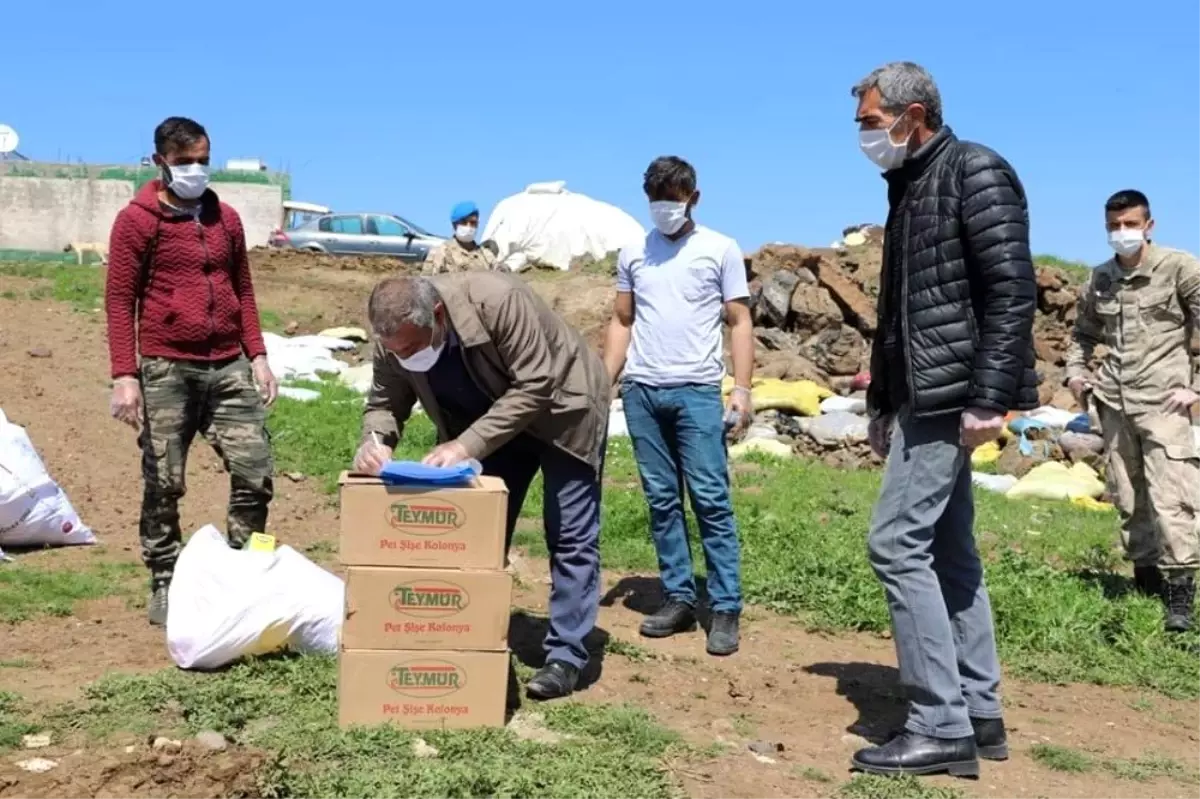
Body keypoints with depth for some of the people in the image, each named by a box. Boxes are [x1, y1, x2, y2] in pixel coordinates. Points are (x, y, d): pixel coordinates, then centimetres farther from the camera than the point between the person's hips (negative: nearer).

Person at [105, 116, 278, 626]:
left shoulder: (226, 219, 13)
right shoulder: (136, 221, -2)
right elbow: (120, 300, -4)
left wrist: (257, 356, 10)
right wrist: (124, 376, -11)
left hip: (229, 366, 4)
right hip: (166, 370, -4)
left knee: (256, 471, -1)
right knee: (164, 484, 2)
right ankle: (164, 586, 15)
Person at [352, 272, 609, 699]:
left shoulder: (498, 301, -38)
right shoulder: (397, 336, -20)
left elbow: (535, 387, -35)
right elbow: (384, 401, -7)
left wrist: (467, 445, -40)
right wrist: (376, 440, -31)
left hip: (561, 408, -6)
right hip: (490, 421, 6)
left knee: (570, 537, -4)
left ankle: (566, 655, 2)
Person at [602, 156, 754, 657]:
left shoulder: (720, 251, 3)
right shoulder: (633, 254, 12)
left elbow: (740, 323, 2)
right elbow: (622, 323, 15)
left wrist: (742, 388, -7)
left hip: (697, 391, -3)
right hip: (641, 391, 4)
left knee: (711, 499, -4)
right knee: (661, 500, 6)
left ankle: (725, 608, 1)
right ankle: (679, 598, 13)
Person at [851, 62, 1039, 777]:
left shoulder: (975, 171, -9)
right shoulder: (910, 185, 18)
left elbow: (1013, 292, -17)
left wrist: (988, 399, -22)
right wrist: (883, 403, 19)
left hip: (952, 394, -9)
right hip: (923, 396, 10)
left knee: (897, 542, -11)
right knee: (948, 551, 10)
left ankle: (941, 727, -5)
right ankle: (979, 715, 18)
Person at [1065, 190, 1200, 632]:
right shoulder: (1100, 279, 10)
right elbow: (1084, 333, 25)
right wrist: (1075, 373, 10)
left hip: (1162, 402, -5)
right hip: (1114, 404, 5)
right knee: (1128, 500, 12)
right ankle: (1145, 576, 25)